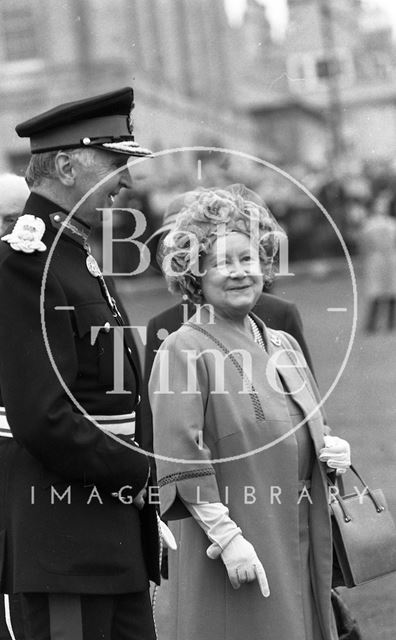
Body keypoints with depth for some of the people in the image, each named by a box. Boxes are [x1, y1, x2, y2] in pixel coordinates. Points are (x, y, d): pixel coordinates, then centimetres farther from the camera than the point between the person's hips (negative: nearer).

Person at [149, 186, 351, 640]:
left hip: (300, 545, 7)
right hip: (235, 550, -7)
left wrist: (329, 448, 2)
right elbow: (181, 461, -16)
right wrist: (228, 537, -19)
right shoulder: (182, 352, -10)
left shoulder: (283, 345, 12)